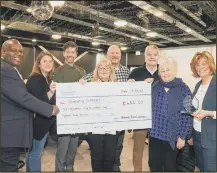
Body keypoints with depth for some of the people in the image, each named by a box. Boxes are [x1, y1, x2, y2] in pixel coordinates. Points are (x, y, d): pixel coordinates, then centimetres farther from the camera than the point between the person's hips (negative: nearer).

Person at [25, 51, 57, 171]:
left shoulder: (48, 79, 10)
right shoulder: (34, 79, -15)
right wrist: (50, 92, -35)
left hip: (45, 122, 9)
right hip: (38, 123, -9)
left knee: (33, 152, 18)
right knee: (36, 153, 0)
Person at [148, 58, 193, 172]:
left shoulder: (183, 89, -7)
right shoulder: (155, 87, 4)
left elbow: (187, 115, -7)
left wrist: (182, 136, -9)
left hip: (172, 136, -3)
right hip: (155, 134, 3)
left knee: (170, 166, 14)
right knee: (154, 165, 14)